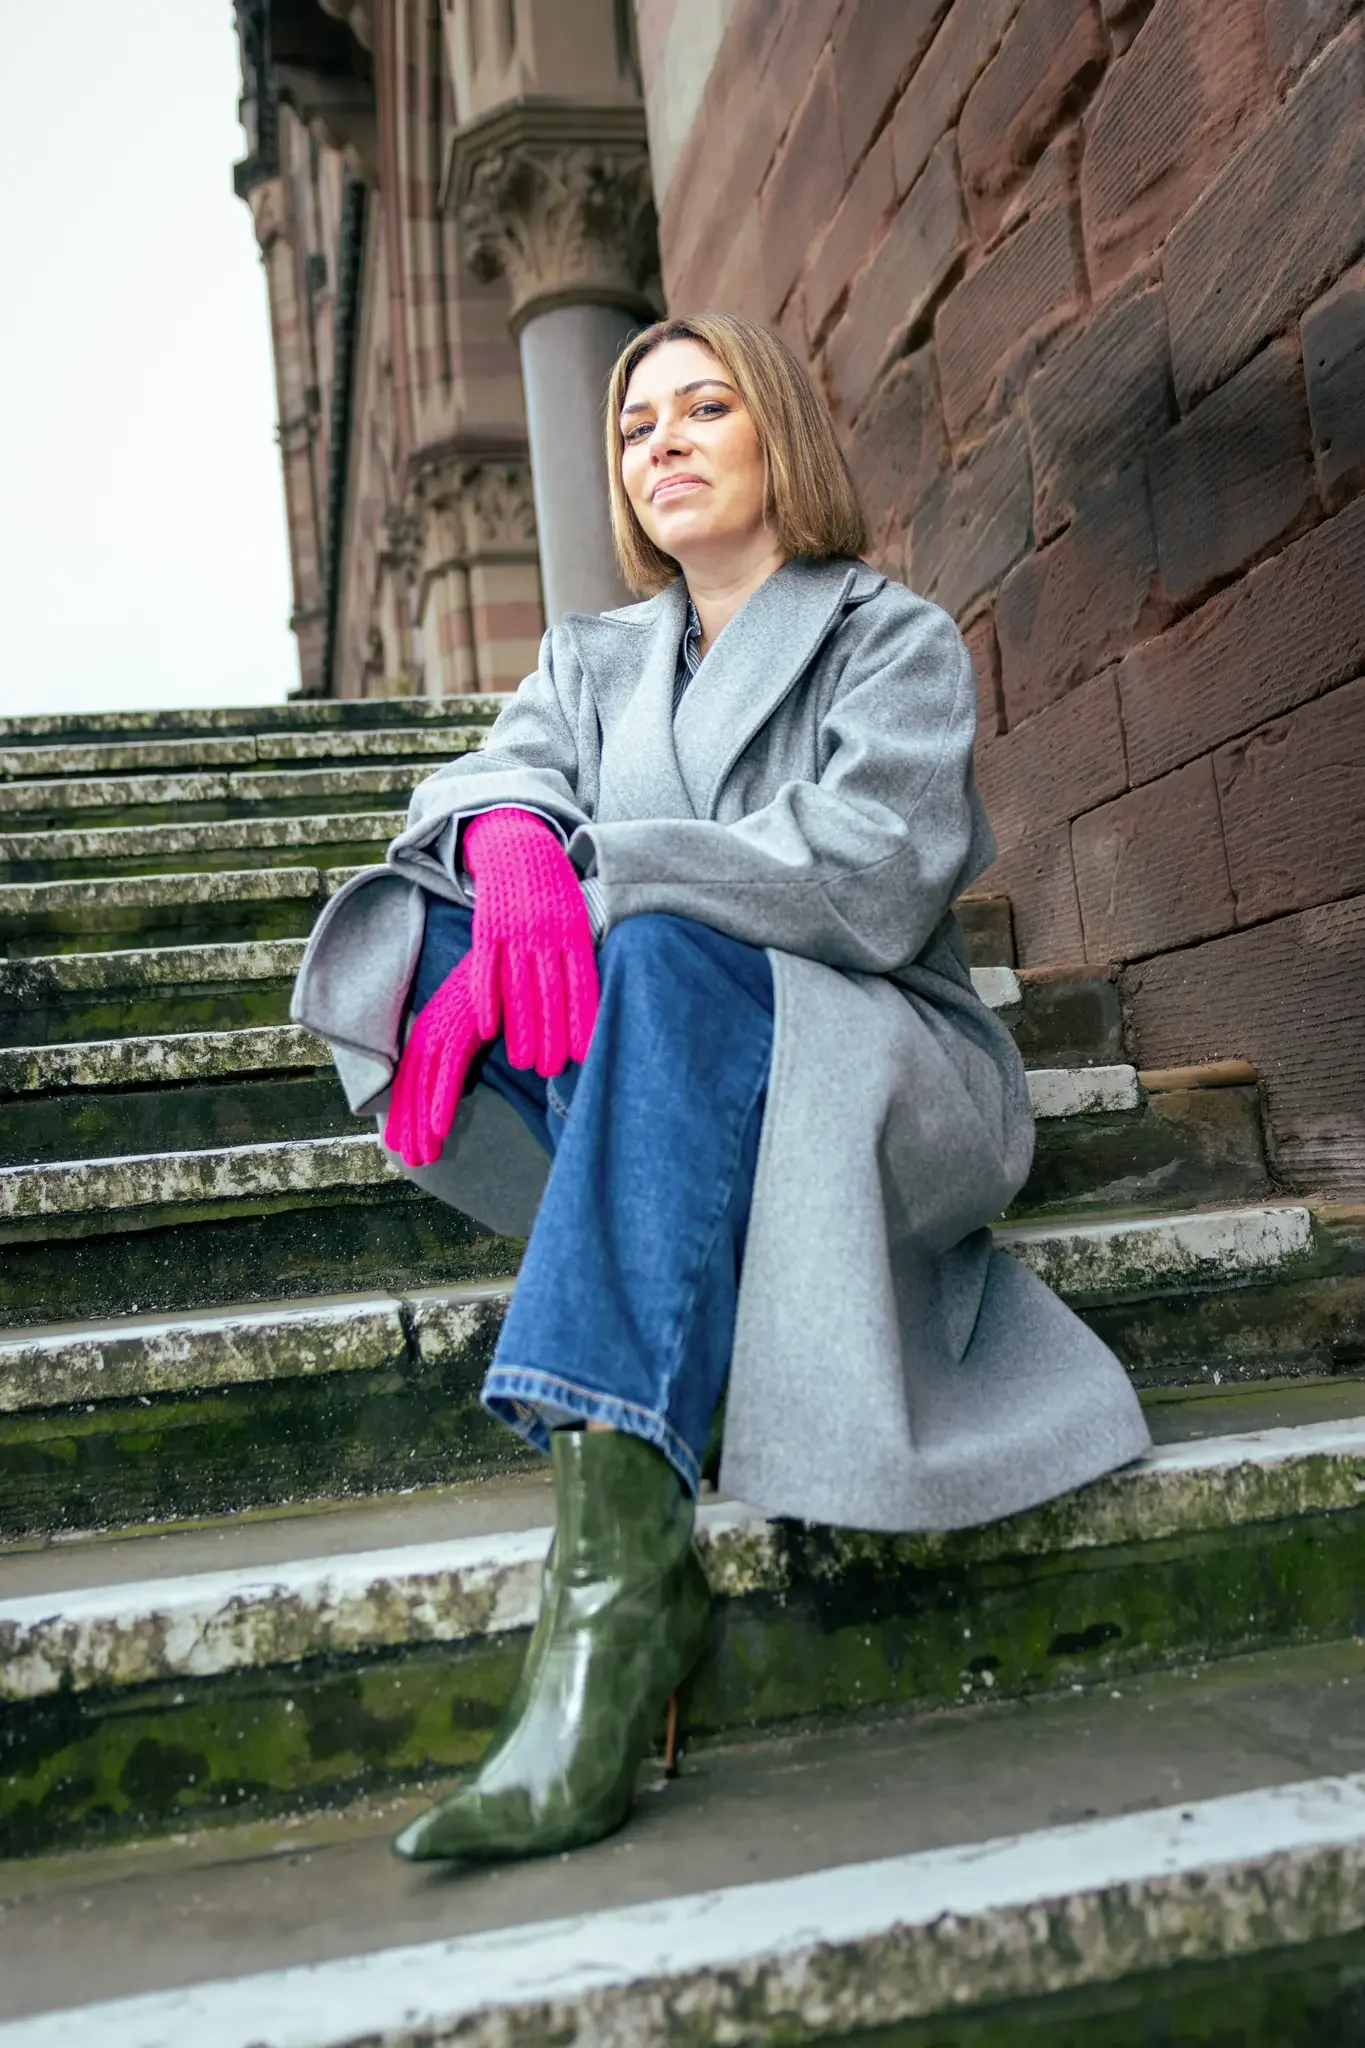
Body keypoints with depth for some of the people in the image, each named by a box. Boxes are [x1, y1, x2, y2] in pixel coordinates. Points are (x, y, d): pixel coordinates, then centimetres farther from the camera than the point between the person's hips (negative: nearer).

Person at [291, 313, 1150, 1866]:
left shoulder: (898, 642, 6)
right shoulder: (592, 658, 21)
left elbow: (868, 882, -13)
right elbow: (494, 771, -1)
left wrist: (598, 889, -23)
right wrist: (512, 838, -27)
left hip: (882, 1090, -4)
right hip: (676, 1094, 4)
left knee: (662, 953, -34)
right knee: (426, 922, -21)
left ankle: (616, 1560, -45)